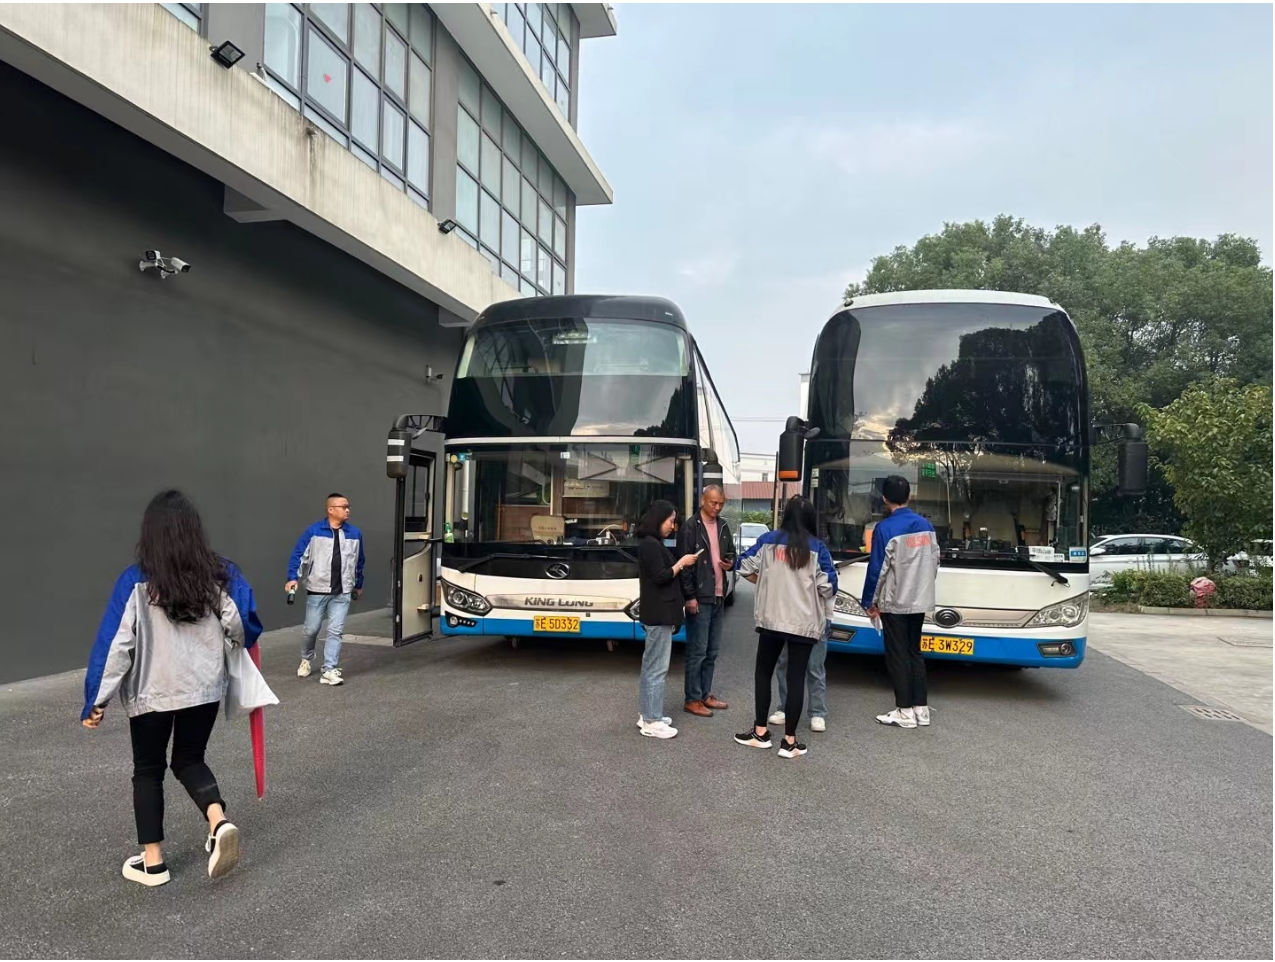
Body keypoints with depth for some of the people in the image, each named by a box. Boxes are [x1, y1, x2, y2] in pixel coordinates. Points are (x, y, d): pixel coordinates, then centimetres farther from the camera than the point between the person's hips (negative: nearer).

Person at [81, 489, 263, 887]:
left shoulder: (136, 581, -12)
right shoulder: (219, 574, -6)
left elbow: (115, 643, -13)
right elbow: (242, 626, -7)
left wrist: (96, 700, -8)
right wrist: (231, 642, 17)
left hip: (152, 692, -2)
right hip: (206, 687, 3)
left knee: (148, 770, 16)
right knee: (190, 760, 20)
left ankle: (152, 861, 21)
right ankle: (219, 823, -3)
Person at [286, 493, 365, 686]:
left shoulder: (354, 533, 1)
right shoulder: (314, 531, -7)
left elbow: (359, 561, 12)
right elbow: (298, 555, -4)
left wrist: (358, 585, 18)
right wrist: (293, 578, -14)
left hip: (342, 593, 2)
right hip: (317, 590, -2)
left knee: (335, 631, -2)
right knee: (311, 629, 10)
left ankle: (329, 671, 2)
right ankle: (307, 659, 37)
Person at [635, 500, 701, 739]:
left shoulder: (652, 543, 15)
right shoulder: (650, 545, -16)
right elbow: (661, 577, -20)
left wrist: (679, 564, 9)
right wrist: (681, 563, -10)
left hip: (658, 612, 11)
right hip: (659, 614, -11)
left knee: (651, 666, 14)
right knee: (657, 667, -6)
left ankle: (648, 715, 21)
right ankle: (652, 722, -1)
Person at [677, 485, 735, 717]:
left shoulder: (723, 526, 11)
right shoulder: (690, 528, -9)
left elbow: (731, 552, 24)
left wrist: (730, 562, 0)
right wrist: (690, 596, -15)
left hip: (718, 596, 7)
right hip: (699, 598, -7)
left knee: (712, 651, 13)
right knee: (697, 651, -3)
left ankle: (706, 694, 24)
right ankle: (692, 700, 6)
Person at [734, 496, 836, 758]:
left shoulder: (768, 540, 1)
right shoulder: (817, 547, -4)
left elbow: (745, 567, 1)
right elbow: (828, 587, -8)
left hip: (771, 619, 1)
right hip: (804, 623, -1)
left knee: (763, 672, 15)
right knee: (796, 678, 4)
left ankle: (760, 732, 19)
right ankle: (789, 741, 7)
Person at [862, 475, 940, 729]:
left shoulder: (885, 528, -16)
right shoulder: (926, 525, 3)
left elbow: (877, 569, -14)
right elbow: (935, 562, 10)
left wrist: (870, 602, -3)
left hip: (894, 603, -6)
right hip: (920, 601, 6)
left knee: (897, 656, 3)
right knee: (914, 653, 15)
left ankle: (906, 712, 6)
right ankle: (921, 709, 18)